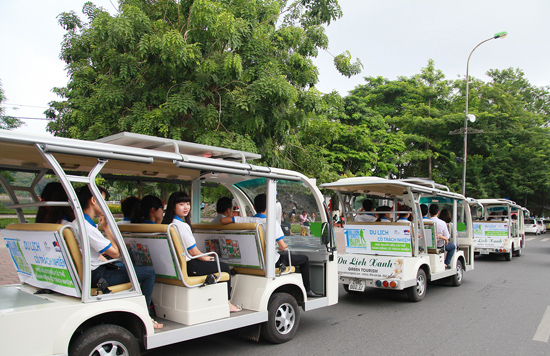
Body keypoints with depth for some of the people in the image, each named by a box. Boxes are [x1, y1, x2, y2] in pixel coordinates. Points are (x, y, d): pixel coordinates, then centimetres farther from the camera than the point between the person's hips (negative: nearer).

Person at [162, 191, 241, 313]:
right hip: (188, 266, -10)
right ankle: (227, 303, 13)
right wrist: (206, 258, 1)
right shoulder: (182, 226, -22)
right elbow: (193, 251, -18)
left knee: (214, 261, 25)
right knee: (224, 267, 2)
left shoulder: (169, 223, 9)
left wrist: (204, 257, 15)